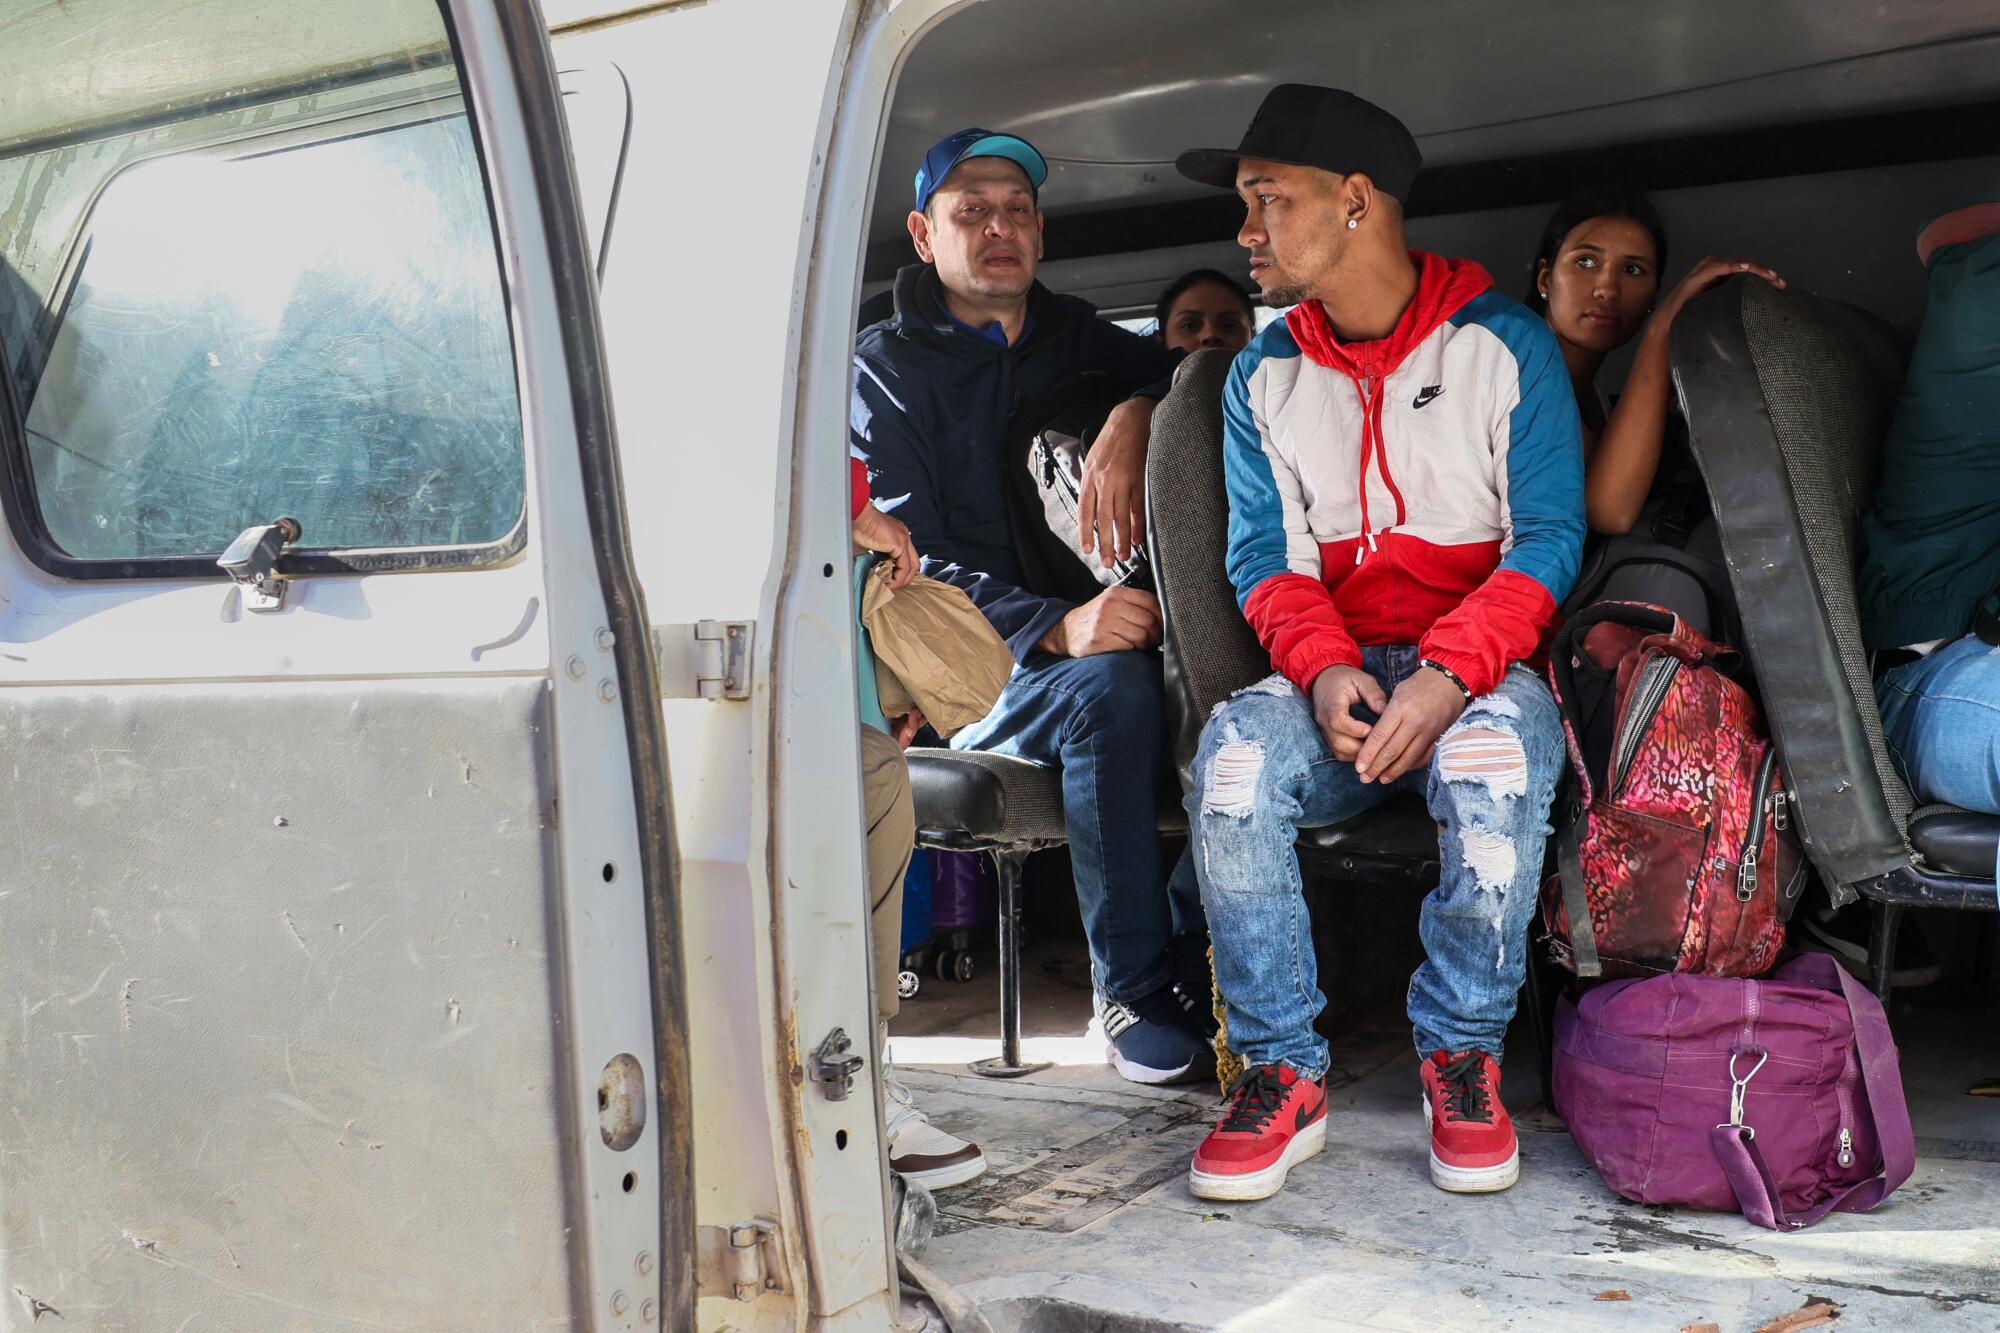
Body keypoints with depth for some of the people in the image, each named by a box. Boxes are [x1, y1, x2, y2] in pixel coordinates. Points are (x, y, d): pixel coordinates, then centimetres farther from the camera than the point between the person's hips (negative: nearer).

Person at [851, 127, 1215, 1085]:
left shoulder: (1071, 336, 19)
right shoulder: (887, 369, 3)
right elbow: (903, 562, -9)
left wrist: (1134, 416, -12)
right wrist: (1055, 629, -26)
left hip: (1098, 629, 4)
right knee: (1111, 686, -34)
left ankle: (1193, 955, -13)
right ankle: (1132, 987, -23)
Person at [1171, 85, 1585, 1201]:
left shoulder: (1507, 345, 1)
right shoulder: (1264, 377, 12)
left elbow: (1549, 537, -6)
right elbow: (1266, 556, 5)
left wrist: (1450, 676, -23)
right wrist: (1326, 672, -17)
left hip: (1483, 669, -2)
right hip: (1334, 679, 3)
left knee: (1493, 756, -38)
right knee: (1235, 751, -31)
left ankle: (1463, 1057, -17)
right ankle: (1285, 1072, -19)